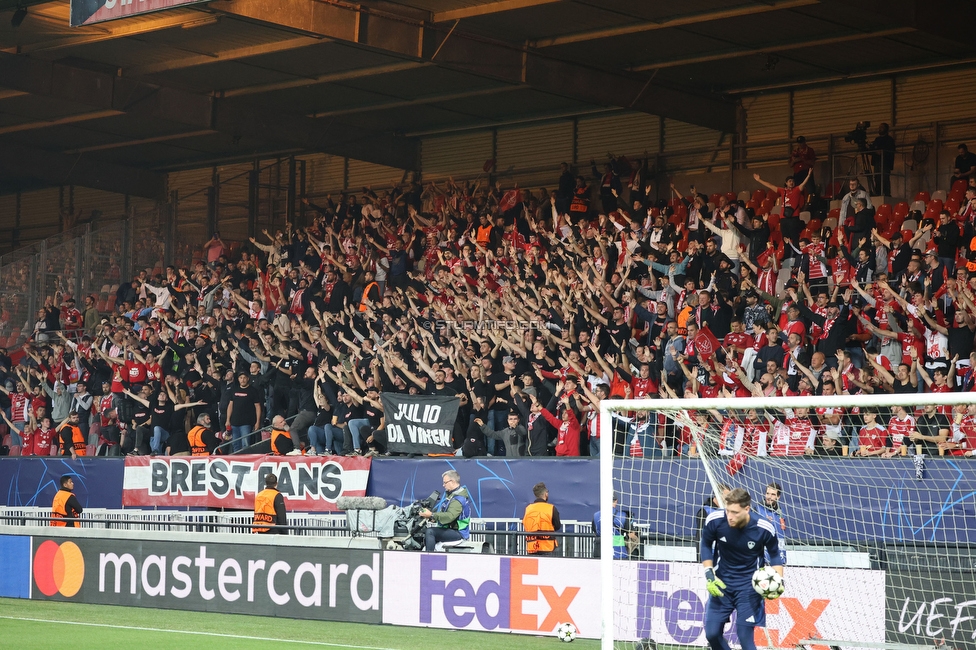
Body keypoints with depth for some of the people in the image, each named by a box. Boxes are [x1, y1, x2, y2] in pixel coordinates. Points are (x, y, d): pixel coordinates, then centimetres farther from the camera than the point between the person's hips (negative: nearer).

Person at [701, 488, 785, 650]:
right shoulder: (715, 520, -20)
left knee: (745, 636, -8)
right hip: (722, 582, 2)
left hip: (749, 585, -2)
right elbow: (706, 545, 1)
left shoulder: (764, 529, -22)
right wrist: (709, 574, -9)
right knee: (712, 633, 1)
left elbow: (775, 555, -2)